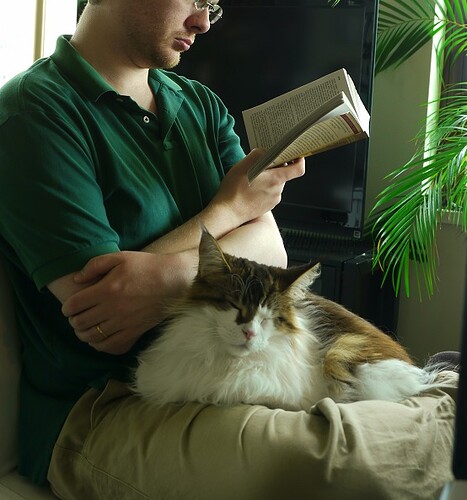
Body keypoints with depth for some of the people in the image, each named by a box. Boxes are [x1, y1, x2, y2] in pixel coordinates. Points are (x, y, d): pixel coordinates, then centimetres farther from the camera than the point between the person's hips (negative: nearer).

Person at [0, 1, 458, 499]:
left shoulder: (200, 103, 14)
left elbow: (270, 249, 2)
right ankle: (440, 413, -9)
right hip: (99, 407, -6)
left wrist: (166, 275, -20)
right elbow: (104, 331, -17)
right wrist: (230, 206, -5)